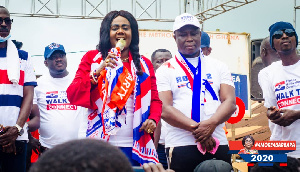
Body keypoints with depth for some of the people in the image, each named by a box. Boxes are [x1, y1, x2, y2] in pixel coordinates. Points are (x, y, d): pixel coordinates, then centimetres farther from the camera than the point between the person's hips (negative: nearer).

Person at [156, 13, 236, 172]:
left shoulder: (219, 67, 14)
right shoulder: (165, 70, 6)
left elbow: (230, 102, 3)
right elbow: (165, 109, -5)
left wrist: (211, 123, -17)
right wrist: (196, 128, -17)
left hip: (218, 144, 2)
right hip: (180, 145, -2)